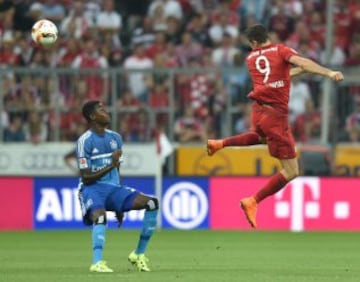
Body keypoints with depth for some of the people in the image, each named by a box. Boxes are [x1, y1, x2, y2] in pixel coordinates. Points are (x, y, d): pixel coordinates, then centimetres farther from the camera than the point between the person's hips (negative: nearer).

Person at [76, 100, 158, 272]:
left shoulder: (115, 138, 11)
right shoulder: (85, 141, -10)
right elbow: (86, 178, -14)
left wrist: (121, 203, 18)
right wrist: (111, 165, -24)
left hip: (113, 187, 6)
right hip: (92, 188, -6)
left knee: (152, 203, -10)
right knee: (100, 215, -39)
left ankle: (139, 254, -1)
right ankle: (97, 263, -47)